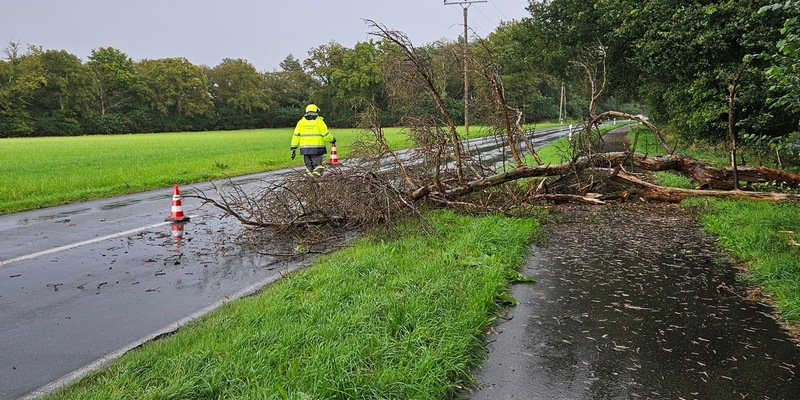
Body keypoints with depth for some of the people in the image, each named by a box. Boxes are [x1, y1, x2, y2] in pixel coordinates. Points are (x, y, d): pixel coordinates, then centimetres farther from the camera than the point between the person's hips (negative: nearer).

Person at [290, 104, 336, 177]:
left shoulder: (301, 122, 8)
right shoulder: (319, 122, -1)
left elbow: (296, 135, 4)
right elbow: (326, 134, -2)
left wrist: (293, 148, 5)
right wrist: (332, 139, 16)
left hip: (305, 148, 3)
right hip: (317, 148, -3)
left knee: (309, 164, 10)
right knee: (317, 163, 1)